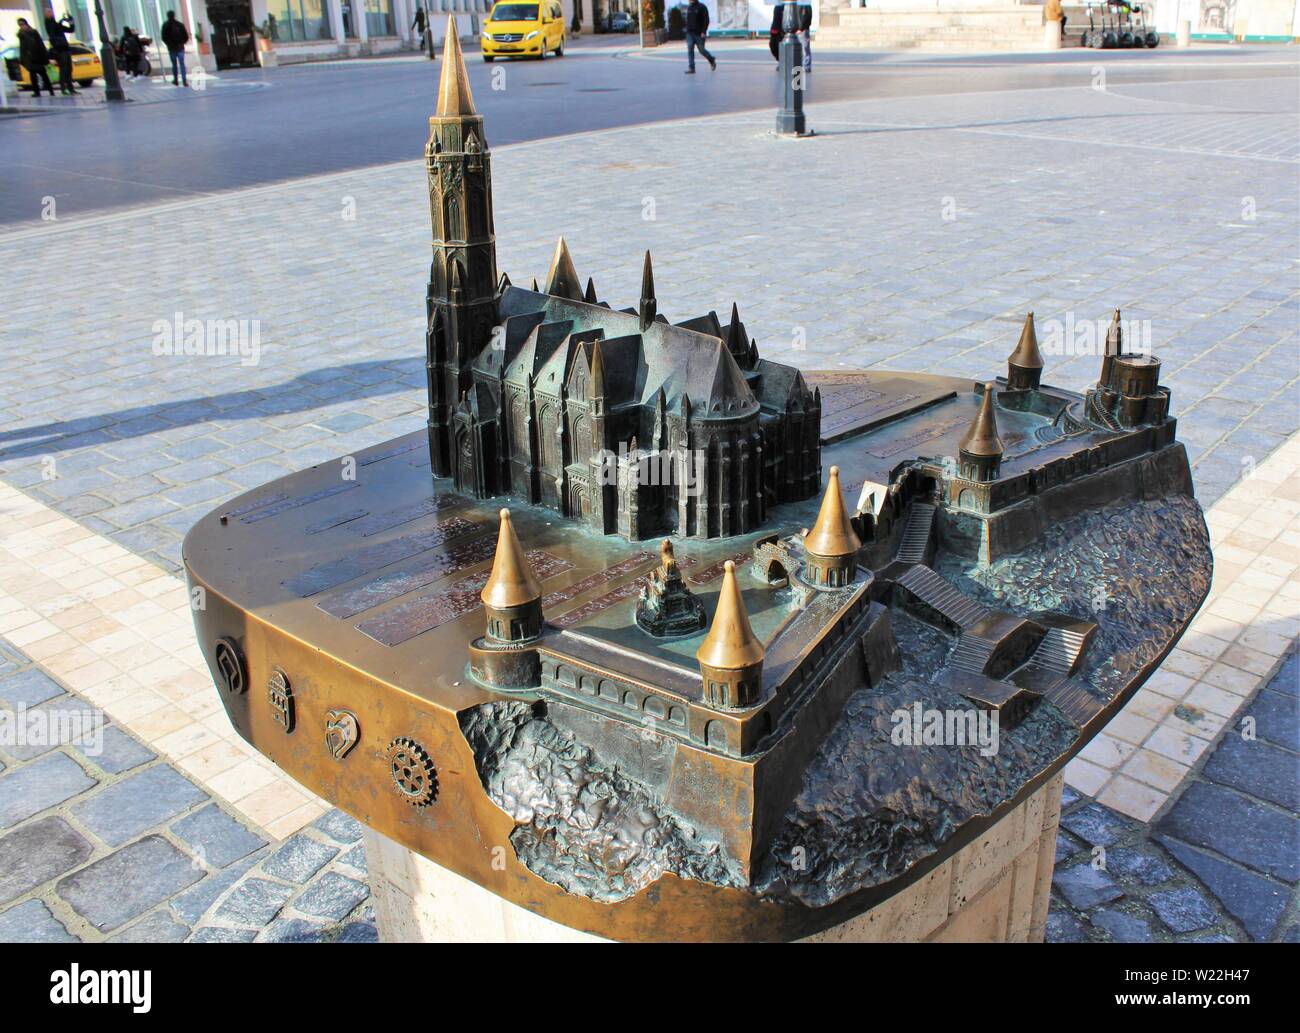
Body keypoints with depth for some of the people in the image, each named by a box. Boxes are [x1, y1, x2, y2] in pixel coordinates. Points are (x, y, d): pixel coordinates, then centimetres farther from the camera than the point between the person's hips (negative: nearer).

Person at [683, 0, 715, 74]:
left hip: (699, 34, -5)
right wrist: (687, 30, 14)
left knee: (701, 50, 2)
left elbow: (706, 20, -11)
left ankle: (712, 60, 28)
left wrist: (703, 31, -19)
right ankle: (691, 68, -9)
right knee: (690, 50, -7)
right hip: (690, 33, 5)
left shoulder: (701, 7, -6)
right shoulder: (688, 7, 11)